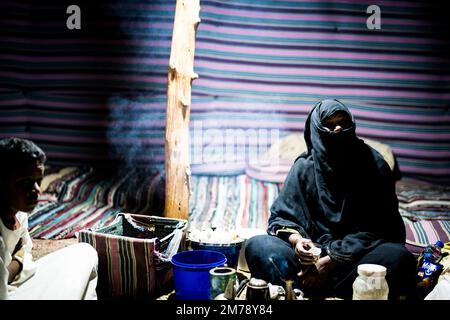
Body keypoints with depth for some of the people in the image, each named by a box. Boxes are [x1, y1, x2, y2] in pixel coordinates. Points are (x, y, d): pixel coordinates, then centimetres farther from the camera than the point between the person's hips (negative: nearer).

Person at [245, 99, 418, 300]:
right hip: (313, 252, 1)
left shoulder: (373, 164, -1)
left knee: (398, 257, -32)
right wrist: (296, 239, -17)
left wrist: (330, 261, -15)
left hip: (356, 254, -1)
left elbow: (375, 228, -6)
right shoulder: (304, 166, 4)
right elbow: (280, 215, 7)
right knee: (256, 246, -20)